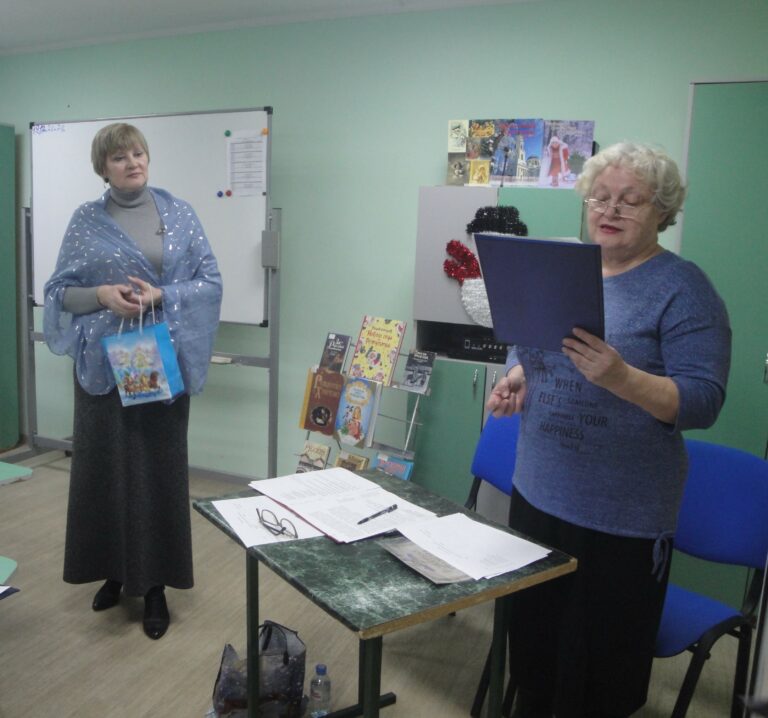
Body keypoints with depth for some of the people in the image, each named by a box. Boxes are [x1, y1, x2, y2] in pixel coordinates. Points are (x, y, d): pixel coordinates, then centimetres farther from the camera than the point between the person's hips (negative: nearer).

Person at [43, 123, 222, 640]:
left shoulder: (179, 214, 4)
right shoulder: (86, 220, 4)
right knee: (105, 466, 7)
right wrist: (102, 294, -15)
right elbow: (59, 291, 5)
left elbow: (211, 281, 0)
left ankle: (155, 584, 16)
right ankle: (114, 571, 28)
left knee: (159, 468, 3)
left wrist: (161, 296, -15)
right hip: (103, 361, 1)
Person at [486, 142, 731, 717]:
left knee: (599, 660, 9)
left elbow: (703, 401, -16)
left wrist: (620, 376, -32)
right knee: (532, 636, 19)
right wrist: (513, 380, -3)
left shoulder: (683, 289, -10)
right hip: (537, 492, 6)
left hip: (621, 514, -5)